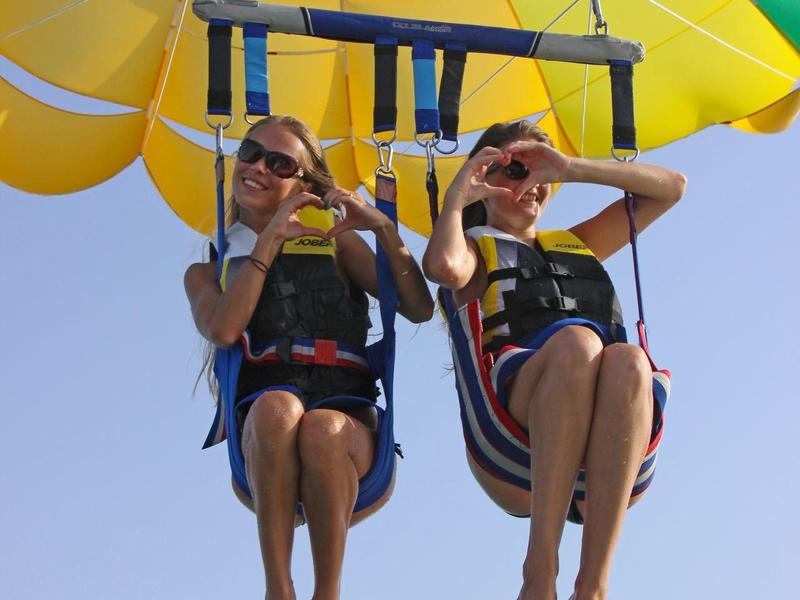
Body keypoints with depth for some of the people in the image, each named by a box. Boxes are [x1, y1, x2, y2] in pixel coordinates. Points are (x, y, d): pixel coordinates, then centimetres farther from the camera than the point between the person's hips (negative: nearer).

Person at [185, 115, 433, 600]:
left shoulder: (336, 242, 23)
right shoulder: (207, 270, 21)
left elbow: (419, 308, 11)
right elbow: (224, 330, -4)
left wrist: (385, 228, 1)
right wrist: (269, 240, -1)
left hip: (347, 419, 0)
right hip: (261, 441, 0)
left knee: (322, 427, -37)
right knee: (277, 405, -37)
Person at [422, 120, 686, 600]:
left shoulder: (578, 244, 38)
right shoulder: (475, 249, 25)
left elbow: (671, 187, 33)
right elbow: (443, 267, -2)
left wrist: (571, 168, 24)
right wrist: (457, 196, 12)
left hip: (611, 447, 3)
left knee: (628, 360, -33)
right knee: (575, 341, -36)